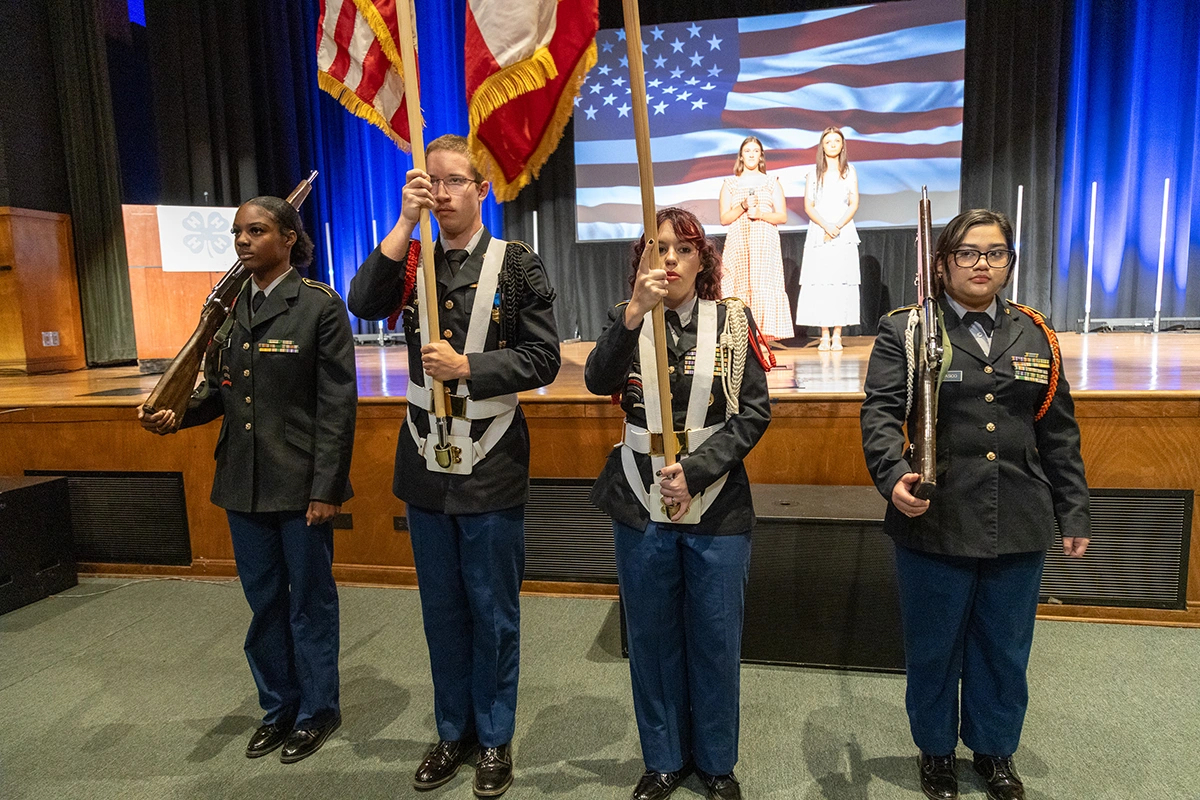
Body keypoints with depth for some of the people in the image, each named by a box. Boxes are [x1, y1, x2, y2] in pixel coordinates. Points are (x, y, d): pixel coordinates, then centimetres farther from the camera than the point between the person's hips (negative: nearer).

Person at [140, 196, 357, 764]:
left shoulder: (320, 306, -9)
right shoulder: (227, 307, 8)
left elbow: (338, 404, -12)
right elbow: (218, 391, 13)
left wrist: (326, 487, -15)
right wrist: (177, 414, -8)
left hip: (300, 484, -5)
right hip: (244, 483, 6)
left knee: (309, 602, 10)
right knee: (264, 602, 17)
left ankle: (316, 711, 29)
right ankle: (278, 708, 37)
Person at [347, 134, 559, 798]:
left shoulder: (516, 263, -4)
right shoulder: (411, 258, 6)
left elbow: (543, 360, -9)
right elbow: (364, 303, -14)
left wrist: (465, 366, -18)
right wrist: (405, 221, -16)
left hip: (492, 469, -3)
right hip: (426, 465, 4)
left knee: (493, 612, 10)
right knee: (442, 610, 17)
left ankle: (494, 740, 30)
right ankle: (453, 732, 36)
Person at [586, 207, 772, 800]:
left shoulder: (732, 321, 0)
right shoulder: (627, 321, 2)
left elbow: (754, 413, -6)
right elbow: (599, 382, -18)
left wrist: (695, 471, -17)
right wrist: (635, 313, -32)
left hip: (718, 507, -1)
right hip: (641, 506, 1)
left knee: (715, 639, 11)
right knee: (652, 636, 13)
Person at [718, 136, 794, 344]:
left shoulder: (772, 183, 14)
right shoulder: (730, 184, 14)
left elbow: (782, 217, 7)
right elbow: (724, 218, 6)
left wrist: (760, 214, -8)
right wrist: (743, 206, -10)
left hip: (765, 244, 0)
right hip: (738, 244, 0)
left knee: (764, 287, -10)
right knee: (740, 288, -7)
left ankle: (762, 338, -10)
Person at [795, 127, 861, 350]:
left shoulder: (849, 171, 11)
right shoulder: (813, 173, 10)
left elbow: (854, 204, 3)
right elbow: (808, 206, 2)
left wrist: (838, 226, -12)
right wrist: (826, 226, -13)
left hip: (844, 234, 0)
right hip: (818, 233, 0)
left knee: (841, 282, -5)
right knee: (819, 282, -6)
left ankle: (837, 335, -3)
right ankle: (824, 336, -2)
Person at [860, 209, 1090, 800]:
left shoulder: (1034, 335, 9)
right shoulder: (905, 330, -2)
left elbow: (1059, 434, 12)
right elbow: (880, 412, -11)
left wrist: (1073, 512, 11)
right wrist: (893, 476, -28)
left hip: (1020, 529, 4)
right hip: (934, 525, -3)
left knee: (1005, 652, 18)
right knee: (933, 650, 13)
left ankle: (995, 750, 41)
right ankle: (935, 749, 36)